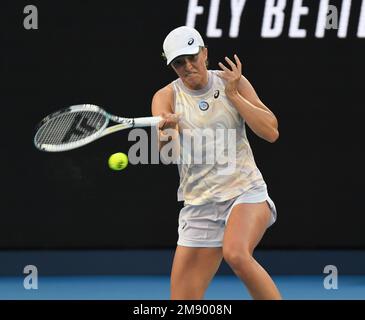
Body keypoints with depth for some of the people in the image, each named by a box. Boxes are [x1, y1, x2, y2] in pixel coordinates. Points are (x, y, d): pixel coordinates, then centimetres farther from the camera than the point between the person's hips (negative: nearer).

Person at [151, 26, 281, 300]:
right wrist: (165, 132, -40)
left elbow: (271, 132, -7)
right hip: (199, 205, 2)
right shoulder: (166, 97, -1)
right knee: (182, 300, -3)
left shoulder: (232, 82, 0)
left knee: (236, 253, -34)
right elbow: (161, 152, -17)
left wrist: (233, 94, -14)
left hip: (246, 192, -2)